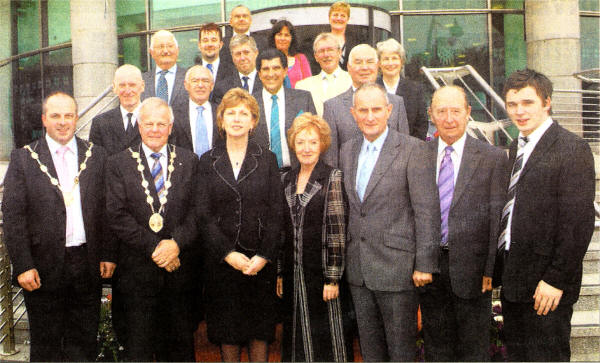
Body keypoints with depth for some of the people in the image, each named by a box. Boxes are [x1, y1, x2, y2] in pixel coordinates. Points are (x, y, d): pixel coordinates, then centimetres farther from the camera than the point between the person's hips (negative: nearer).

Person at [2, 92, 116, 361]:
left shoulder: (96, 156, 6)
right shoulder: (23, 159, -1)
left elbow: (106, 210, 6)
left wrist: (108, 254, 1)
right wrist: (22, 266, -10)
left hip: (88, 265, 2)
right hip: (44, 267, -2)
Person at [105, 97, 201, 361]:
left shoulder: (189, 161, 7)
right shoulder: (118, 164, 1)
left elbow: (197, 210, 0)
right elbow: (116, 216, -7)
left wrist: (176, 243, -15)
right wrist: (153, 247, -14)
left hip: (179, 266, 2)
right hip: (137, 268, -1)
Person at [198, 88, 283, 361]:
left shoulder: (267, 159, 6)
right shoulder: (208, 161, 6)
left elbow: (276, 213, 1)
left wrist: (264, 256, -10)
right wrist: (228, 253, -10)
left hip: (261, 260, 0)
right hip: (221, 260, 0)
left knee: (260, 328, 5)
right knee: (227, 329, 6)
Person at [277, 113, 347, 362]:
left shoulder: (332, 178, -6)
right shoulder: (287, 180, 10)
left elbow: (337, 231, -10)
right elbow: (283, 229, 12)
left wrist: (333, 278, -14)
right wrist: (280, 274, 9)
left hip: (320, 271, -5)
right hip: (292, 274, 5)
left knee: (324, 339, 3)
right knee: (295, 336, 13)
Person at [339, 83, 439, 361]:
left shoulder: (411, 149, -9)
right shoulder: (347, 150, 10)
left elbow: (427, 210, -12)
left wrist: (425, 264, -14)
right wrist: (344, 257, 12)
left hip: (396, 265, -5)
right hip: (358, 268, 6)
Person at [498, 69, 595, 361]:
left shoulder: (572, 149, -12)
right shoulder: (515, 149, 13)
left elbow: (578, 224, -16)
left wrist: (556, 279, -18)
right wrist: (501, 269, 9)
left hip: (545, 285, -7)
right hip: (512, 280, 8)